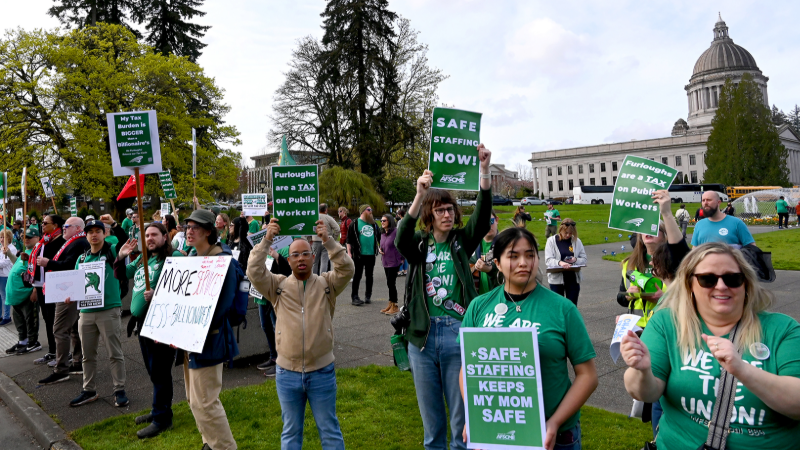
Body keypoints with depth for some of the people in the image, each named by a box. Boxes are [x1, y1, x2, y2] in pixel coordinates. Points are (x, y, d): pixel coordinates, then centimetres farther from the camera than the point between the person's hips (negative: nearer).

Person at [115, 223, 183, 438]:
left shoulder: (174, 257, -12)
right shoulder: (142, 258, 15)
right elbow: (121, 275, 23)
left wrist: (157, 294, -32)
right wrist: (121, 257, 7)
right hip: (142, 319, 9)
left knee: (159, 371, -2)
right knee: (152, 370, 19)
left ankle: (161, 418, 9)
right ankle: (159, 410, 33)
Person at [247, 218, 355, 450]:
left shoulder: (327, 283, 0)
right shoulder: (278, 285, 1)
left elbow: (347, 269, -16)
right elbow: (254, 272, -12)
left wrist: (328, 240, -24)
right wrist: (267, 240, -18)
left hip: (322, 372, -1)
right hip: (287, 373, 1)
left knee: (329, 430, 13)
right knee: (291, 431, 17)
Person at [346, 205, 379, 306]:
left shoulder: (374, 224, 13)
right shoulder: (355, 224, -3)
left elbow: (378, 236, 23)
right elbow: (349, 239, -5)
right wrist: (349, 252, -11)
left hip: (371, 254, 5)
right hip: (359, 255, -5)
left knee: (369, 276, 10)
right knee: (357, 276, -1)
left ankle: (368, 296, 20)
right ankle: (354, 297, 6)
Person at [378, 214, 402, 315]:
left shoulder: (396, 232, -14)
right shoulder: (382, 233, 10)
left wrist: (401, 258, -9)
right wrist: (380, 249, 3)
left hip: (394, 262, -8)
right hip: (385, 262, 8)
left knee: (391, 283, -6)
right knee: (390, 283, 14)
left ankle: (394, 306, 5)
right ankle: (391, 304, 23)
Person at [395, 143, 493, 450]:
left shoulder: (462, 241, 4)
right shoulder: (419, 243, 4)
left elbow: (482, 217, -12)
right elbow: (401, 238, -18)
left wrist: (484, 170, -25)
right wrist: (420, 194, -31)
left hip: (458, 334, -1)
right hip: (423, 336, 1)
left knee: (461, 413, 9)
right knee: (430, 415, 15)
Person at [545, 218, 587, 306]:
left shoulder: (577, 241, 5)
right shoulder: (552, 240, -2)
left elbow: (584, 259, 5)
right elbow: (548, 260, -10)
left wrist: (575, 260, -17)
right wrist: (559, 262, -29)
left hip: (573, 279, 2)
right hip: (556, 278, -2)